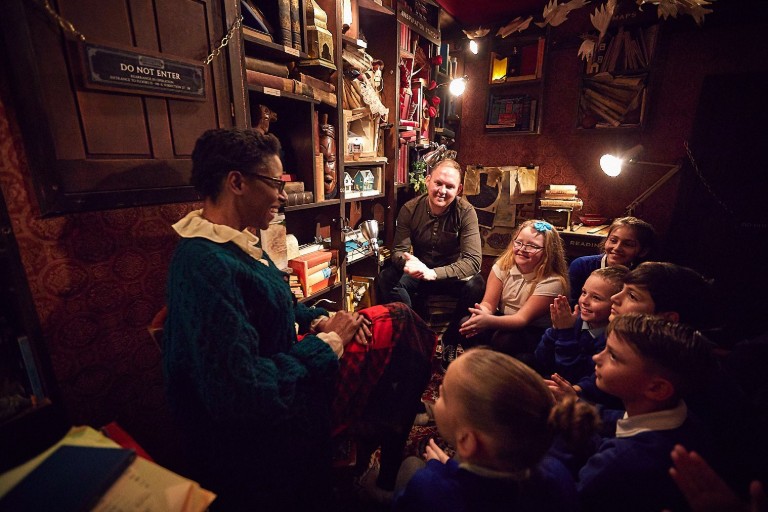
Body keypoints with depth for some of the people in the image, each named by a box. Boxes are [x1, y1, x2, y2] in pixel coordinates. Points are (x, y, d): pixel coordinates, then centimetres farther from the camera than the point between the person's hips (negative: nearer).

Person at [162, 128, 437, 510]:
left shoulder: (233, 244, 2)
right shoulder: (206, 266, -29)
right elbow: (240, 393, -33)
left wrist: (321, 320, -3)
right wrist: (327, 342, -22)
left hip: (288, 363, 9)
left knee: (397, 318, 9)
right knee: (398, 325, -1)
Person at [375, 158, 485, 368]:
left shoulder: (466, 212, -16)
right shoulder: (410, 209, -11)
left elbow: (473, 260, -25)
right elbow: (398, 250, -10)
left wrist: (433, 273, -40)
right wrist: (407, 260, -37)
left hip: (452, 275, -1)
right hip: (418, 273, 1)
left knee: (476, 284, -32)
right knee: (386, 278, -26)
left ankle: (451, 339, -6)